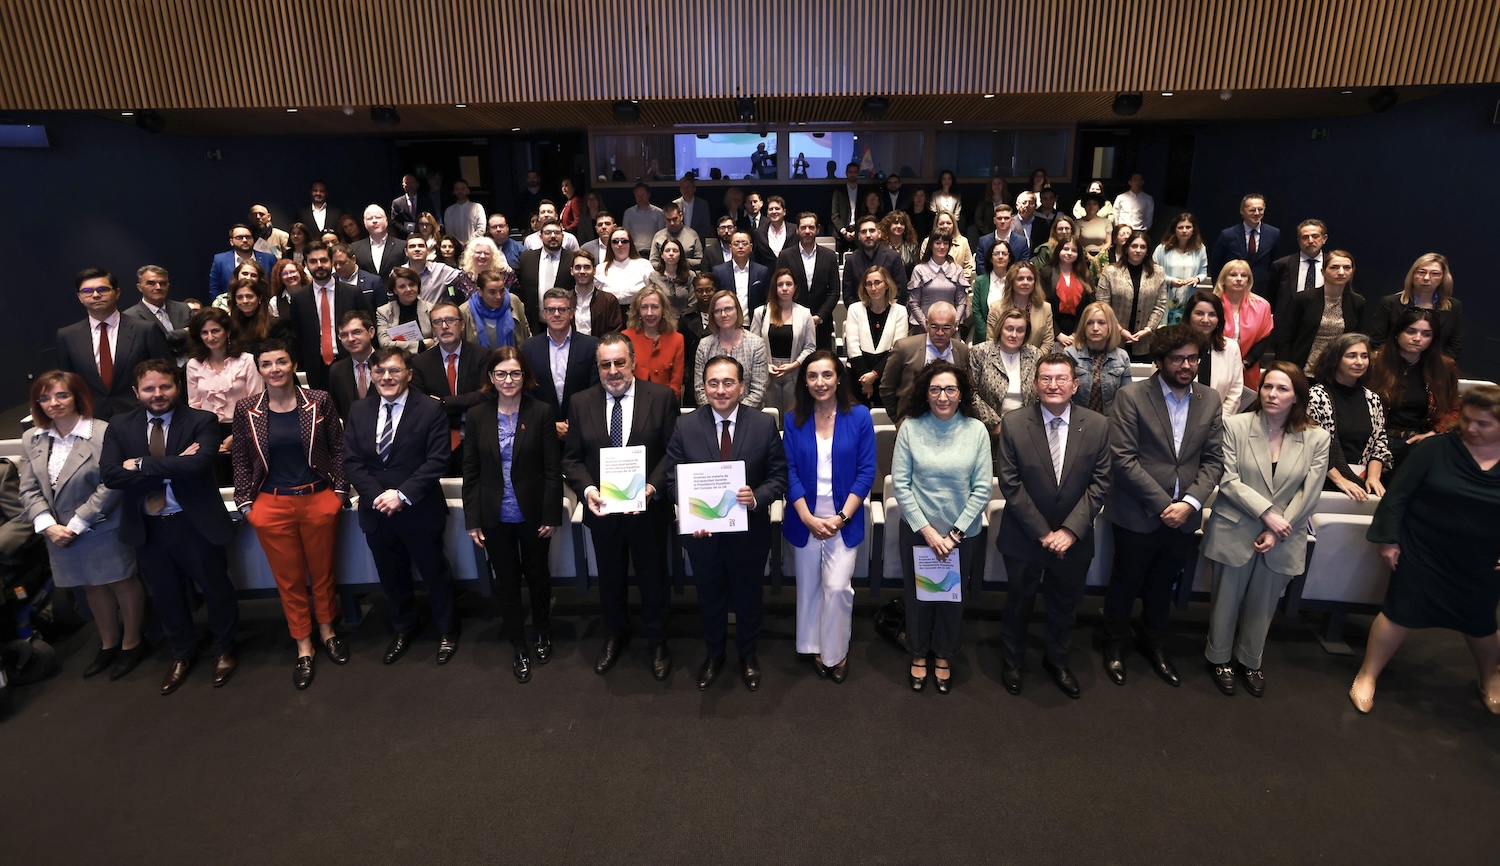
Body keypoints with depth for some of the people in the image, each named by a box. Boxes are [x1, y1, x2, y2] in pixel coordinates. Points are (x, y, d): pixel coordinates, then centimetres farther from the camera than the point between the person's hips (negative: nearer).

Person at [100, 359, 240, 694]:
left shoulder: (202, 421, -9)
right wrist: (171, 468, -20)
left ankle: (224, 649, 36)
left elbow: (197, 464, -26)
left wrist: (142, 465, -19)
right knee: (165, 594, 20)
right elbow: (110, 475, -13)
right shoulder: (120, 426, 1)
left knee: (215, 587, 12)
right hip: (146, 526, 4)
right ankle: (182, 653, 42)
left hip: (194, 523, -3)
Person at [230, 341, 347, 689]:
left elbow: (337, 448, 1)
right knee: (288, 578, 11)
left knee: (323, 571, 14)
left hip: (319, 500, -1)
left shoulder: (319, 401, -5)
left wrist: (340, 490, -3)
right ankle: (303, 647, 25)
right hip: (271, 506, 1)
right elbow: (241, 460, 6)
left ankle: (327, 631, 36)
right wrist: (245, 503, 1)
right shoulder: (246, 409, -1)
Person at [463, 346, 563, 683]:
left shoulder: (542, 412, -9)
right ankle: (519, 648, 28)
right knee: (506, 582, 12)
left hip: (533, 514, -1)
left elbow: (553, 469, -7)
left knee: (537, 576, 16)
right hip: (495, 517, 2)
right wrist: (472, 520, -2)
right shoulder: (477, 416, -2)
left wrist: (552, 516, -9)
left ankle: (543, 634, 40)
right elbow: (471, 473, 0)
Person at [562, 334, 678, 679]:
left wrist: (652, 487, -23)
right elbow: (571, 457, 1)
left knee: (653, 578, 15)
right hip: (602, 510, 2)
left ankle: (657, 641, 38)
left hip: (648, 508, -2)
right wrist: (587, 489, -16)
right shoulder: (581, 402, -2)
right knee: (610, 579, 21)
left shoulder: (661, 397, -9)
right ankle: (615, 635, 46)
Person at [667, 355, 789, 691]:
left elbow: (779, 476, -7)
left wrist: (757, 497, -27)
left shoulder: (765, 424, -10)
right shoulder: (685, 426, -9)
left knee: (748, 599, 21)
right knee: (710, 599, 22)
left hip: (749, 533, 0)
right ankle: (713, 655, 47)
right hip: (702, 531, 1)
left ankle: (748, 656, 47)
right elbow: (674, 478, -5)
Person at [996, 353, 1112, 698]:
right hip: (1024, 537, -1)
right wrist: (1042, 532, -15)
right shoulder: (1014, 424, -13)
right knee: (1018, 603, 17)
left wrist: (1070, 530, -15)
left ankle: (1057, 660, 45)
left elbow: (1099, 483, -7)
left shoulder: (1097, 426, -8)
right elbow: (1010, 483, -12)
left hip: (1074, 539, 2)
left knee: (1065, 606, 20)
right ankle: (1013, 660, 41)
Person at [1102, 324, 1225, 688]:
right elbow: (1123, 459, -17)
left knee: (1163, 585, 21)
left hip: (1183, 516, 4)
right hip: (1138, 514, -4)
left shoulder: (1210, 401, 2)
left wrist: (1190, 502, -14)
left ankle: (1153, 642, 43)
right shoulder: (1131, 396, -13)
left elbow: (1213, 460, 1)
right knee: (1126, 582, 14)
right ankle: (1115, 643, 36)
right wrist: (1163, 504, -18)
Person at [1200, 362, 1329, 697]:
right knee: (1227, 598, 12)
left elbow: (1308, 495, -4)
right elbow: (1228, 480, -12)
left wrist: (1276, 531, -11)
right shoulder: (1236, 426, -9)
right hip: (1235, 531, -2)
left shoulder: (1317, 438, -3)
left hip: (1283, 539, 2)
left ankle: (1250, 661, 36)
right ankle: (1219, 658, 31)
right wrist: (1267, 512, -19)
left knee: (1263, 604, 15)